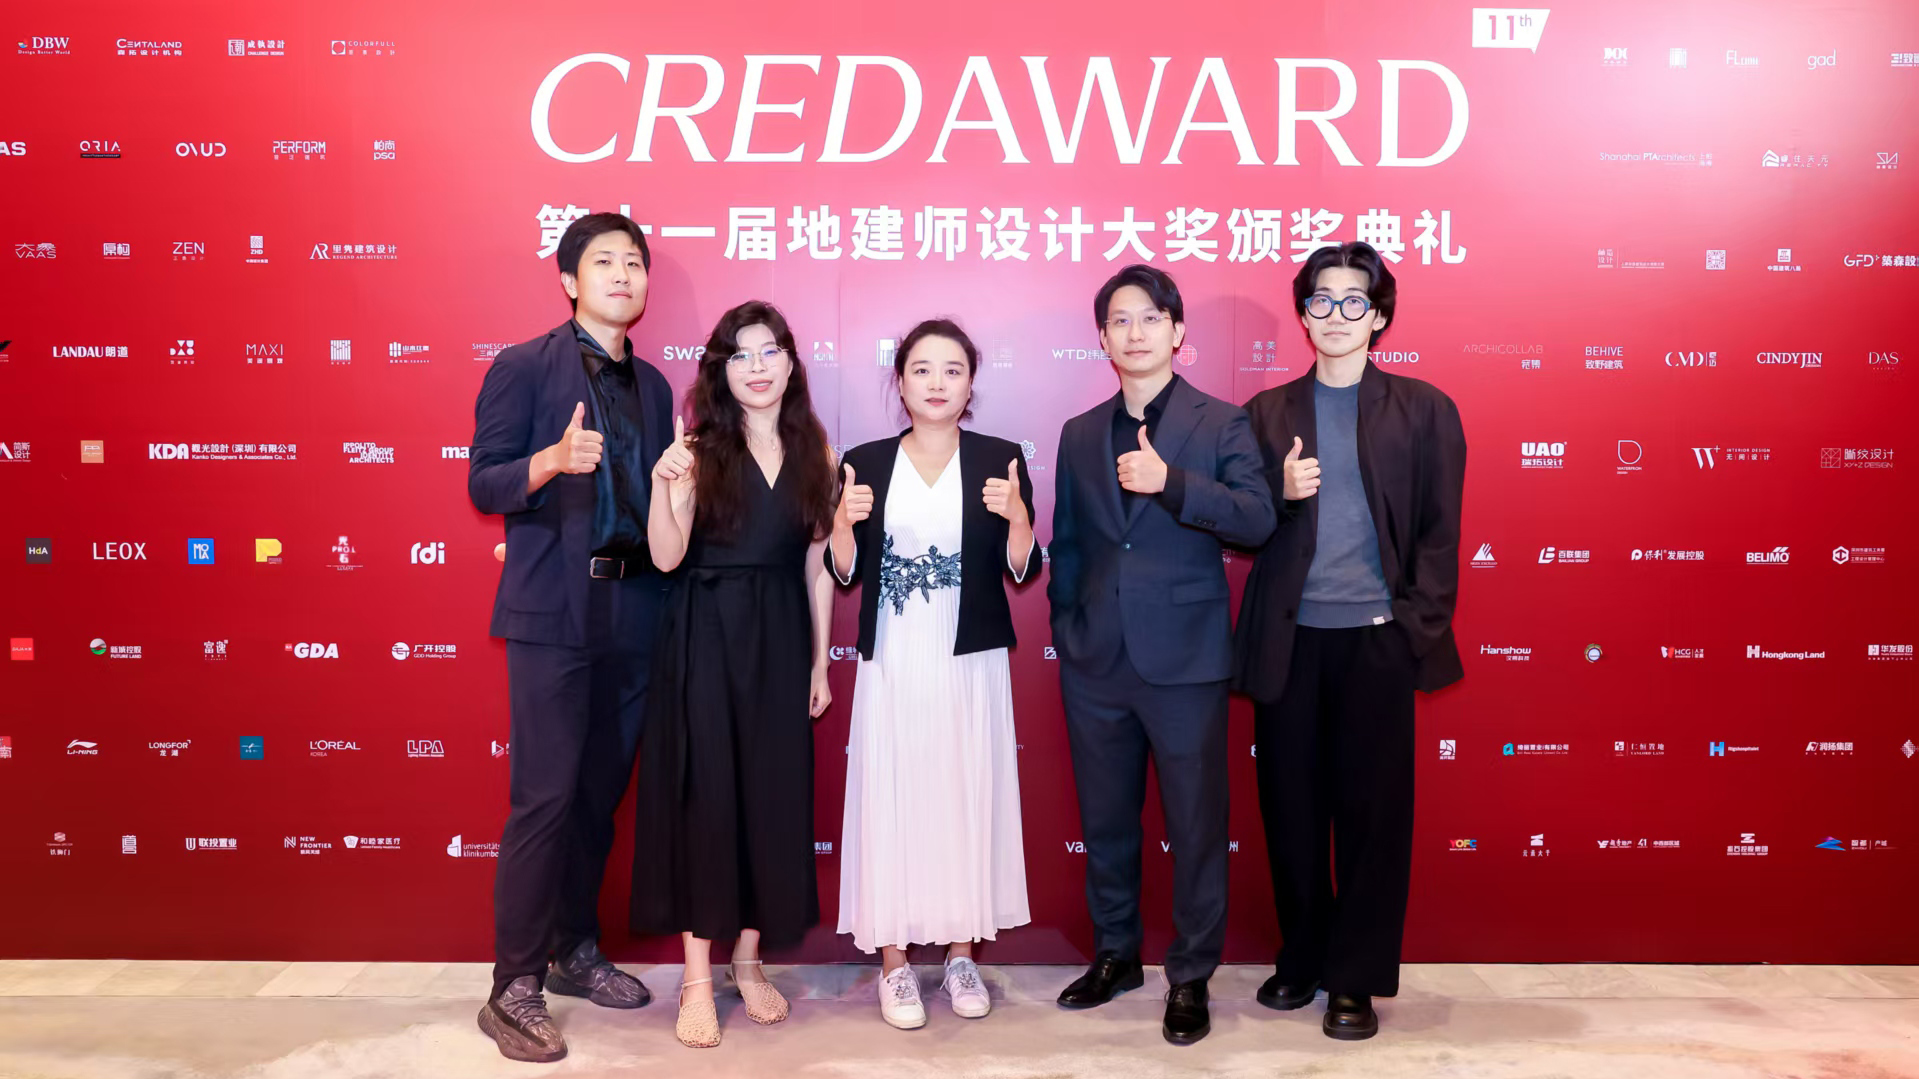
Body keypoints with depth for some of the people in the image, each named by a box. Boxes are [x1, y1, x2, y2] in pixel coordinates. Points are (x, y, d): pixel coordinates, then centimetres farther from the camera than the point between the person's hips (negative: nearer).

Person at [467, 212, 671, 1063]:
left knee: (602, 793, 13)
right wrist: (553, 460, -24)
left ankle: (575, 949, 29)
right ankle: (513, 989, 7)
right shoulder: (524, 368, -1)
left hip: (634, 612, 6)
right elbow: (483, 484, -8)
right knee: (543, 799, -5)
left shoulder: (652, 385, 15)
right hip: (554, 613, -5)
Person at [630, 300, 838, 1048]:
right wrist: (662, 483, -28)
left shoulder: (814, 449, 5)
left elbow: (816, 565, 7)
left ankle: (749, 961, 25)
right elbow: (667, 557, -12)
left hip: (781, 640, 3)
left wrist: (820, 661, 6)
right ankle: (697, 977, 14)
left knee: (774, 795, 7)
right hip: (706, 639, -3)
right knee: (704, 795, 2)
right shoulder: (700, 447, -4)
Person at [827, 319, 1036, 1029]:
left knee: (969, 800, 6)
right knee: (892, 803, 2)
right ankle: (894, 959, 17)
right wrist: (843, 521, -12)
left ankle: (961, 951, 23)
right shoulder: (865, 463, 4)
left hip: (972, 666, 0)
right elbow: (845, 574, 6)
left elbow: (1021, 571, 2)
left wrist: (1017, 518, -16)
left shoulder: (1000, 460, 2)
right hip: (892, 667, 0)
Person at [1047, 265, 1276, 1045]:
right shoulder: (1079, 434, 10)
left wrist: (1169, 481, -25)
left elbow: (1257, 519, -14)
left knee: (1196, 826, 5)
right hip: (1095, 663, 4)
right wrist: (1066, 629, 9)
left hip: (1185, 660, -3)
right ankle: (1116, 954, 33)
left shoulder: (1221, 423, -1)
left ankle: (1191, 976, 22)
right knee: (1105, 821, 15)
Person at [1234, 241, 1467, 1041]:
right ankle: (1301, 959, 26)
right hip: (1287, 639, 2)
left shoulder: (1424, 410, 5)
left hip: (1377, 640, -2)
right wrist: (1280, 494, -11)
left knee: (1372, 810, 4)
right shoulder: (1266, 413, 9)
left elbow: (1439, 533, 3)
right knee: (1291, 808, 8)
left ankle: (1357, 977, 18)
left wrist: (1420, 627, -6)